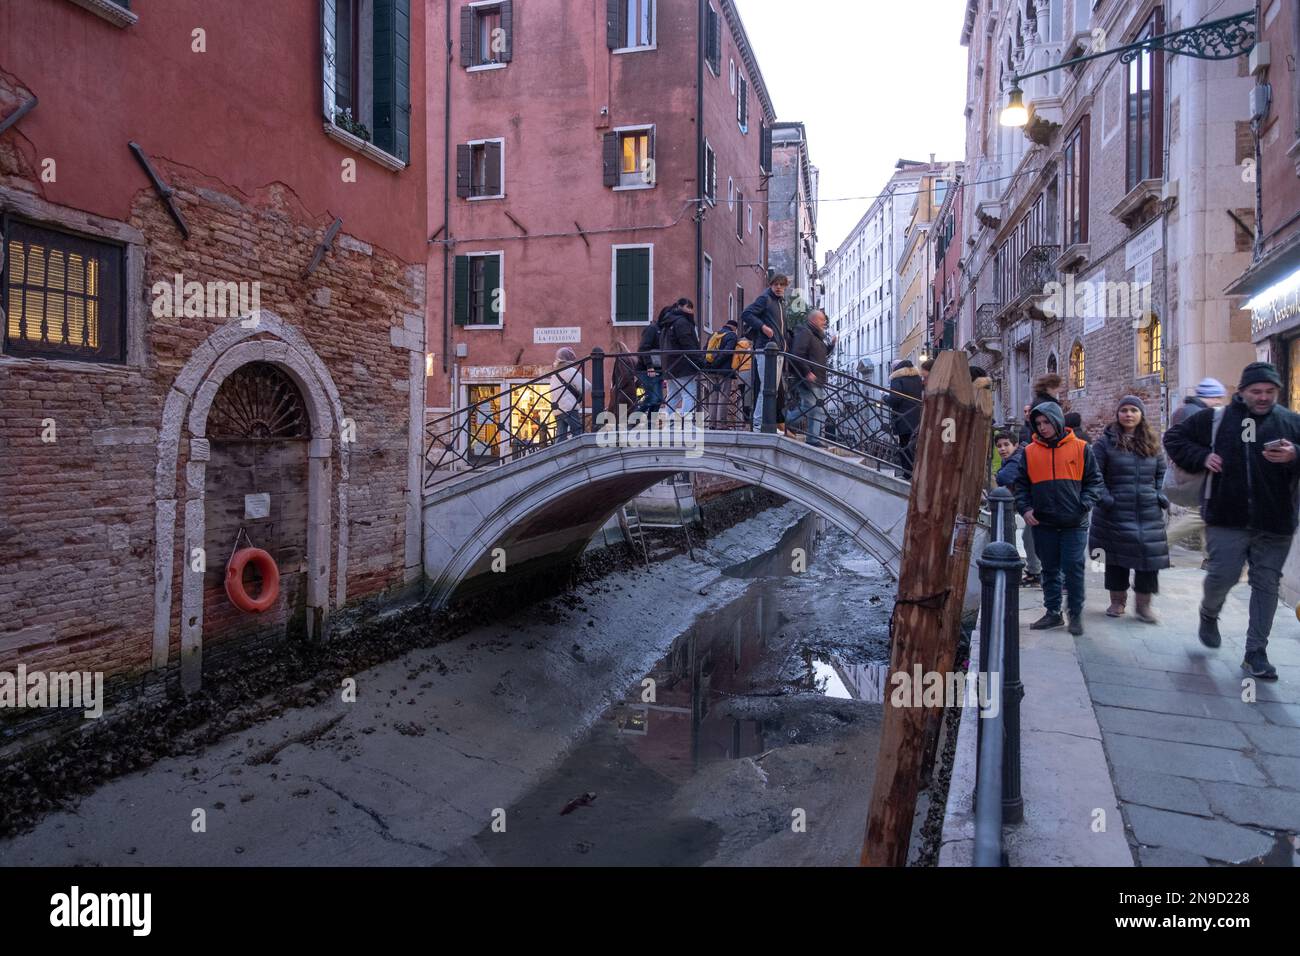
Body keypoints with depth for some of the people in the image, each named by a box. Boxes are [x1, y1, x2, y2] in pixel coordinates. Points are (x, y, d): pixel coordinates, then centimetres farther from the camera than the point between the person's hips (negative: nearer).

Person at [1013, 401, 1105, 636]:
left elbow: (1095, 481, 4)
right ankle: (1053, 612, 22)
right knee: (1050, 570, 11)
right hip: (1043, 524, 2)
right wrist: (1025, 508, -5)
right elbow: (1021, 484, 9)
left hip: (1074, 523, -2)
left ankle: (1076, 614, 14)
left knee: (1073, 569, 0)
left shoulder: (1080, 448, 1)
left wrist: (1085, 504, -10)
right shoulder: (1029, 451, 5)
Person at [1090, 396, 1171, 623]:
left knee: (1150, 554, -3)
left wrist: (1161, 496, 8)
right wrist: (1104, 498, -12)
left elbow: (1162, 472, 21)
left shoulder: (1152, 442, 11)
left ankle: (1143, 604, 11)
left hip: (1149, 513, 3)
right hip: (1116, 512, -3)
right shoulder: (1106, 442, -2)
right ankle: (1117, 601, 20)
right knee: (1116, 557, 4)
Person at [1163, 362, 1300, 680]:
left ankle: (1255, 653, 14)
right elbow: (1174, 437, 12)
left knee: (1266, 584, 5)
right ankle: (1209, 614, 31)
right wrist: (1202, 457, -4)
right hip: (1227, 519, -2)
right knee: (1223, 575, -3)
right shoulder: (1216, 418, 4)